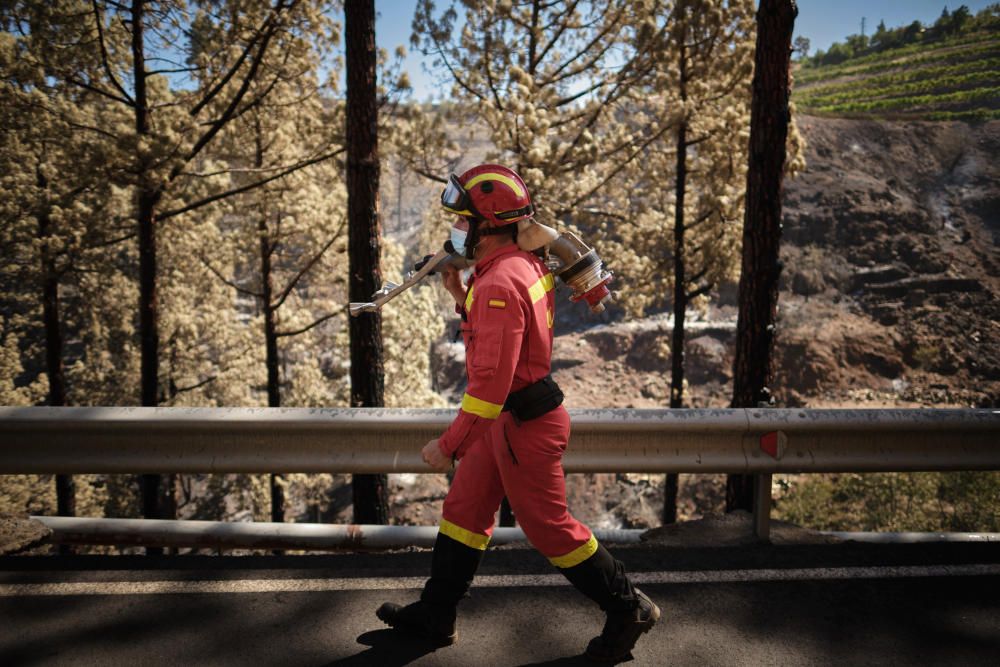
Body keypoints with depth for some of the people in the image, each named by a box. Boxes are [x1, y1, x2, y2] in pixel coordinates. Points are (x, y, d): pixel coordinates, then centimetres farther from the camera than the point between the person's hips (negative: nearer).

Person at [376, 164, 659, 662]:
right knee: (463, 511, 17)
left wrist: (449, 444, -23)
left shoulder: (500, 284, -25)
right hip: (507, 418, 10)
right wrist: (461, 296, 9)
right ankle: (435, 616, 32)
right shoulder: (520, 266, 7)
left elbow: (492, 380, -29)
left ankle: (628, 610, 25)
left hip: (522, 424, -10)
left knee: (548, 526, 6)